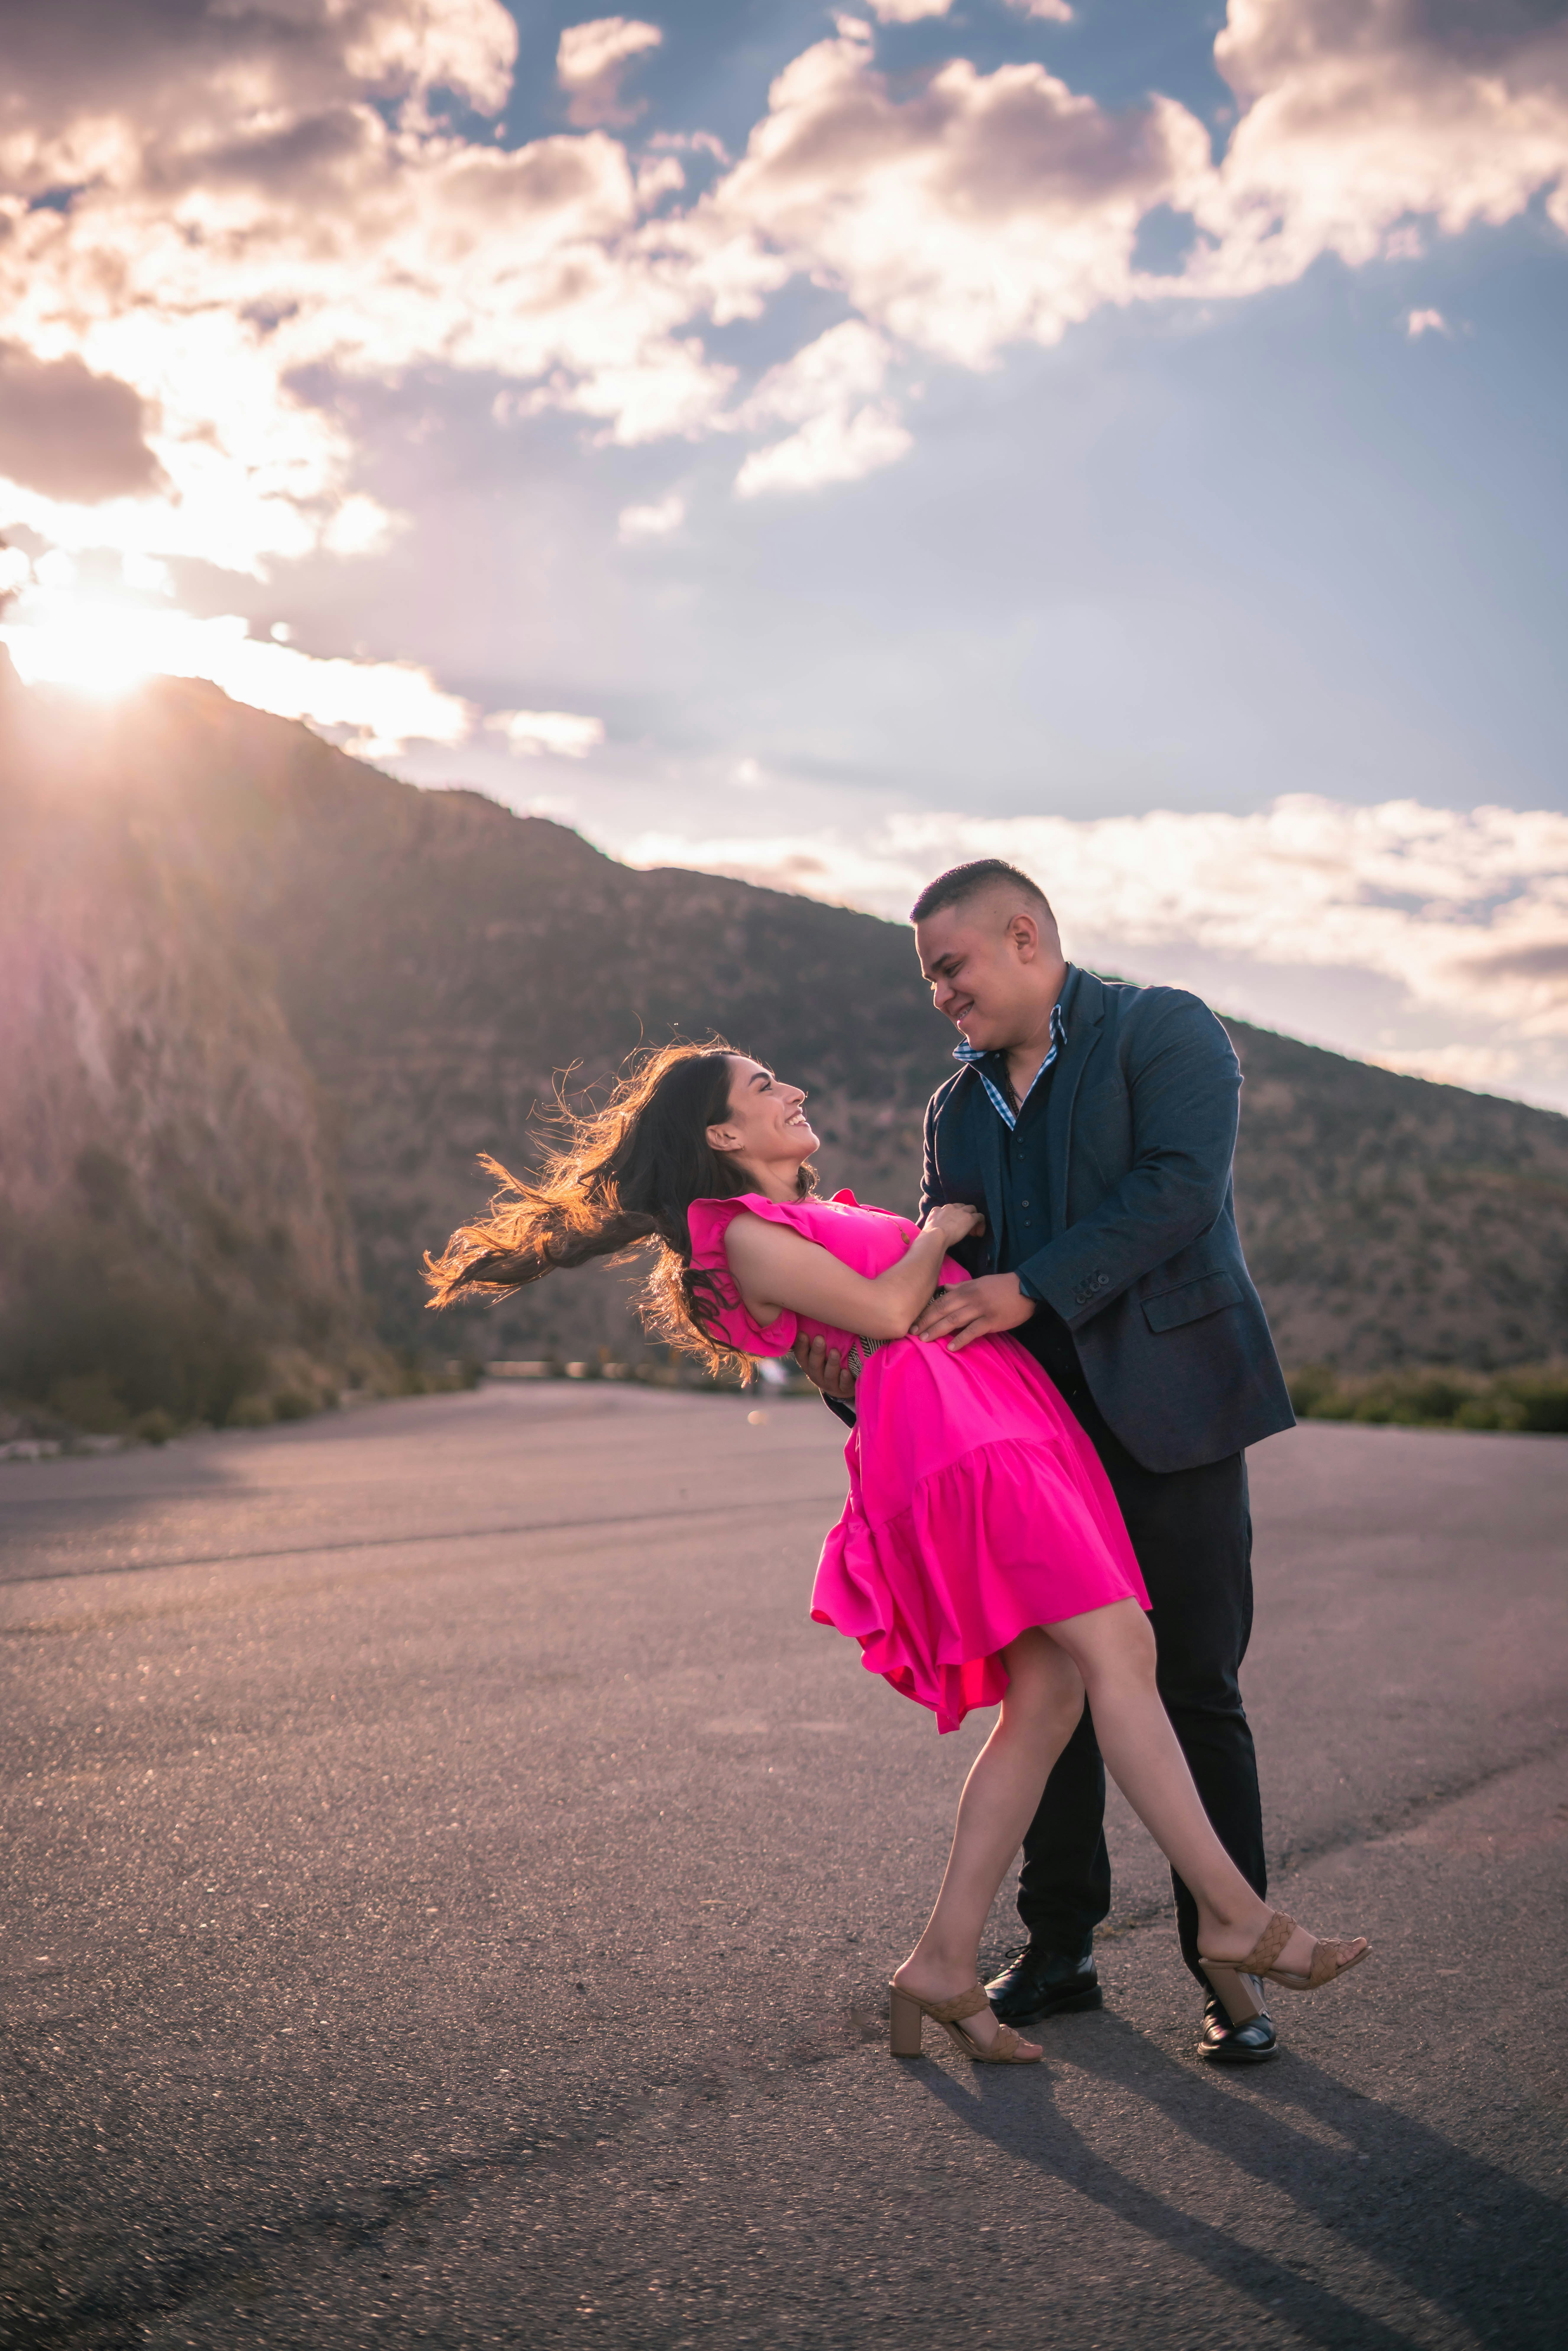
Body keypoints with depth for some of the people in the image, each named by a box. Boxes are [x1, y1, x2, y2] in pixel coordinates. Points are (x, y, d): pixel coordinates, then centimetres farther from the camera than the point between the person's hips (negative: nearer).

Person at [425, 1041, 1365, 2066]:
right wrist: (940, 1231, 7)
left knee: (1048, 1694, 2)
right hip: (946, 1426, -9)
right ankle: (1236, 1917, -11)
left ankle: (944, 1964, 6)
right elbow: (886, 1310, -7)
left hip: (1009, 1415, 9)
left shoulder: (830, 1214, 30)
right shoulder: (749, 1237, 1)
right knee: (1119, 1648, -15)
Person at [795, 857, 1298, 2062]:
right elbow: (936, 1280, 12)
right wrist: (856, 1356, -8)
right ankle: (1060, 1952, 22)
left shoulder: (1165, 1031, -2)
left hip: (1168, 1410, -6)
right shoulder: (959, 1109, 17)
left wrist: (1033, 1288, -23)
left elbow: (1179, 1185, -17)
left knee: (1199, 1694, -1)